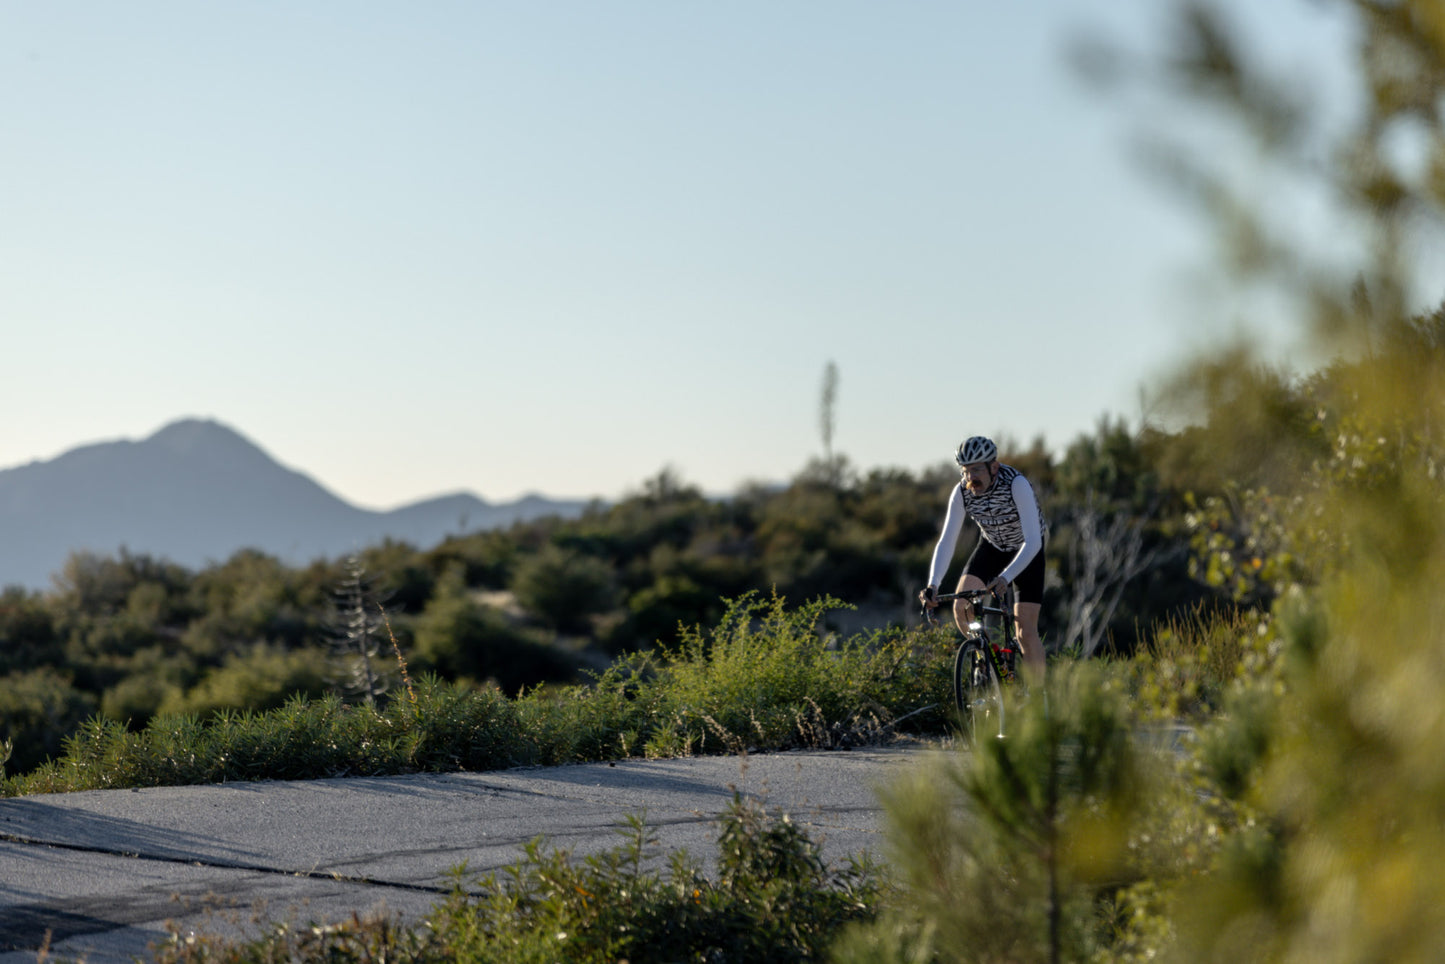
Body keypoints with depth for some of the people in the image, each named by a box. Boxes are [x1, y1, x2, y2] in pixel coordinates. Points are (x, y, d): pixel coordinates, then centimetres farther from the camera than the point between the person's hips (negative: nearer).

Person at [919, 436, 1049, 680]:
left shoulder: (1017, 484, -35)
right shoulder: (962, 492, -23)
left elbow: (1033, 541, -42)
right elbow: (946, 542, -23)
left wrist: (1004, 578, -56)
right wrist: (932, 586, -39)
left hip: (1026, 552, -4)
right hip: (992, 547, 4)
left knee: (1026, 632, -11)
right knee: (961, 607, -19)